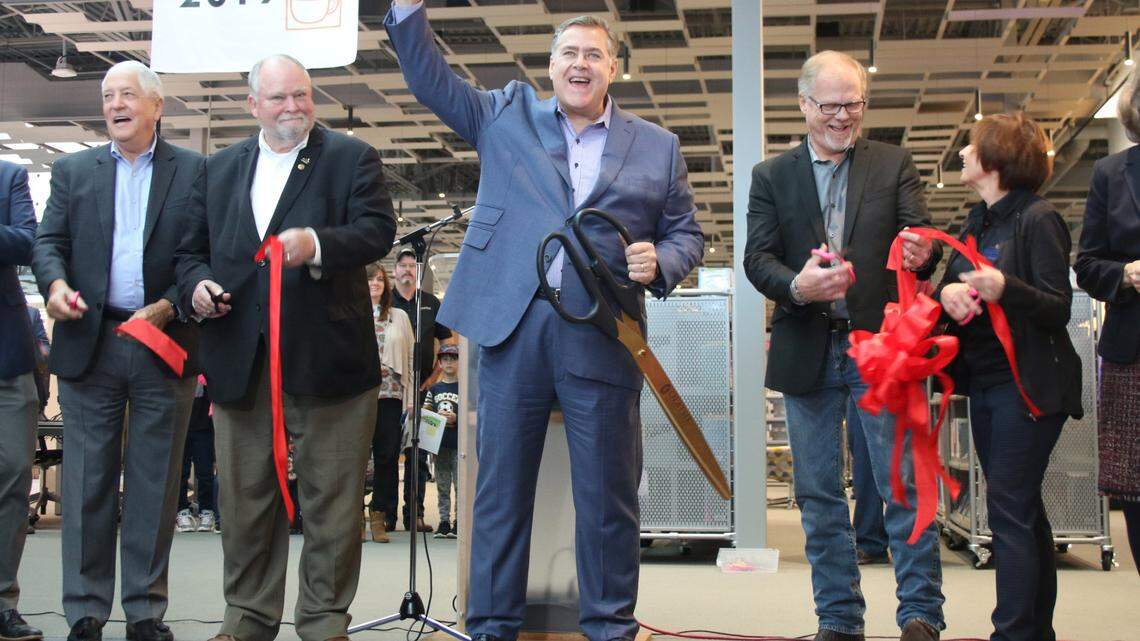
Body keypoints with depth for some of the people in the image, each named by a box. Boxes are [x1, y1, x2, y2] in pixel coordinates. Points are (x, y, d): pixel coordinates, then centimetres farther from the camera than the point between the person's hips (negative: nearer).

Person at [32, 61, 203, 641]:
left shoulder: (195, 172, 5)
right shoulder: (73, 170, 13)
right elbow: (48, 241, 7)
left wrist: (170, 305, -13)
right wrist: (55, 283, -13)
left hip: (164, 344, -2)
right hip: (90, 343, 2)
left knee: (154, 484, 4)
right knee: (87, 480, 4)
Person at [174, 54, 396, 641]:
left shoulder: (351, 158, 4)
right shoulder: (219, 168, 17)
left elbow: (378, 231, -9)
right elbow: (191, 249, 20)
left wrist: (316, 243, -25)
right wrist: (197, 284, -2)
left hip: (326, 357, -4)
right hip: (240, 362, 4)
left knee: (331, 499, 2)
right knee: (245, 497, 10)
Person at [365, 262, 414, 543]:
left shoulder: (399, 317, 15)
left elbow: (410, 358, 12)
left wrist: (410, 398, 5)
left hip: (390, 394, 2)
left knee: (388, 456, 0)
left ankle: (379, 515, 10)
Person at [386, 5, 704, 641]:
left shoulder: (657, 146, 12)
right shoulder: (506, 115, 13)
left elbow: (686, 234, 14)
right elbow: (429, 76, 13)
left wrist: (660, 264, -7)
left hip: (602, 339, 0)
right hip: (513, 327, 1)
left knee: (608, 496, 4)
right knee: (501, 487, 6)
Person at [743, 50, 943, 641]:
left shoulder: (894, 165, 7)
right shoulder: (771, 176, 8)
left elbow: (918, 236, -4)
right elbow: (757, 258, -1)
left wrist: (923, 254, -28)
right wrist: (796, 285, -22)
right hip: (807, 351, 2)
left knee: (904, 485, -4)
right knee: (819, 495, 8)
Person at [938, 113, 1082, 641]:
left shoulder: (1038, 220, -11)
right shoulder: (976, 223, 13)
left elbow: (1059, 308, -15)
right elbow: (948, 285, 11)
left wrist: (1006, 290, -32)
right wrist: (947, 291, -12)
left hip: (1027, 385, -8)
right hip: (984, 382, 8)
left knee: (1009, 509, -11)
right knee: (1023, 510, 13)